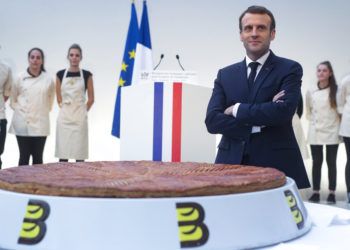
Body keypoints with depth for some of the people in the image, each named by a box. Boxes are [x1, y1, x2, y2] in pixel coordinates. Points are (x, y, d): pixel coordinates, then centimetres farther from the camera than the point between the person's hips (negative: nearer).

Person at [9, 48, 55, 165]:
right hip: (23, 123, -1)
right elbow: (13, 99, 9)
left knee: (38, 157, 7)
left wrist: (44, 110, 7)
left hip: (40, 124, 1)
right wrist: (20, 110, 1)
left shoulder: (48, 80, -1)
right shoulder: (20, 78, -1)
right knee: (24, 156, 3)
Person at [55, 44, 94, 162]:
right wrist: (66, 110, 11)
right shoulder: (60, 74, 4)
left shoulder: (87, 75, 1)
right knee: (62, 152, 2)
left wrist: (82, 112, 10)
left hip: (80, 118, -1)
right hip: (64, 117, 1)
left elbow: (91, 99, 6)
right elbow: (59, 98, 10)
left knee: (80, 152, 1)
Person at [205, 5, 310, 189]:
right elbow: (212, 121, -2)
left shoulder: (290, 69, 1)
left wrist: (237, 109, -6)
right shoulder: (225, 74, 10)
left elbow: (283, 111, -15)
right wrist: (258, 123, -12)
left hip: (275, 165, -2)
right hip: (231, 164, 3)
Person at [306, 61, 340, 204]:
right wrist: (313, 122, 4)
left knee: (331, 162, 5)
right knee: (316, 162, 6)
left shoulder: (336, 90, -2)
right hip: (315, 132, 2)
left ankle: (332, 193, 12)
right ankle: (315, 192, 12)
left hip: (332, 132, -2)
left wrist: (339, 127, -5)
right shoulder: (310, 91, 4)